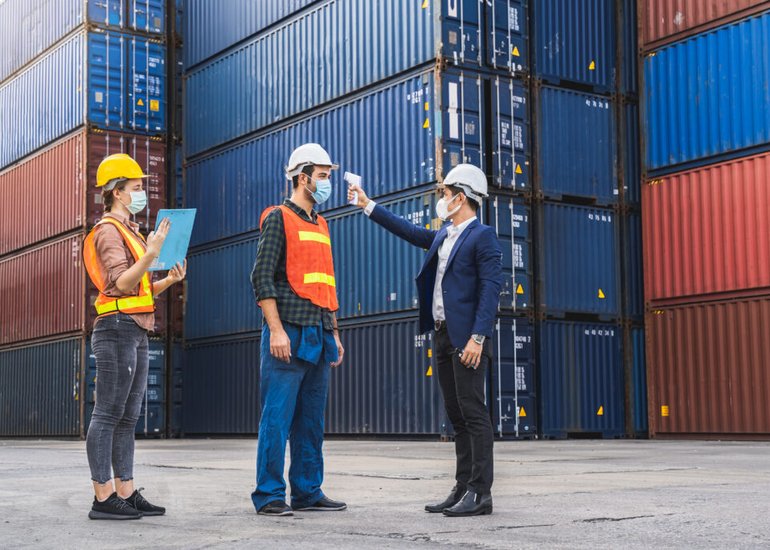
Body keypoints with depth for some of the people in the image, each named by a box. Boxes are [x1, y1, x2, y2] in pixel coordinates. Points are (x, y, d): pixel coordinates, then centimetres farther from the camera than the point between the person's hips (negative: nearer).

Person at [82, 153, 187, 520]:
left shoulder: (129, 231, 24)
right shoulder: (108, 230, -5)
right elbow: (121, 283, -17)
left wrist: (169, 280, 6)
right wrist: (151, 254, -28)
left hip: (136, 332, 10)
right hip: (117, 328, -10)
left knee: (127, 417, 8)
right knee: (108, 414, -9)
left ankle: (126, 494, 10)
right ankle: (103, 498, -8)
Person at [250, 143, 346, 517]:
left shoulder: (320, 225, 21)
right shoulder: (279, 218, -3)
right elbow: (262, 277, -11)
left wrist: (335, 333, 19)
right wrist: (276, 330, -18)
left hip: (318, 335, 8)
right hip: (289, 333, -8)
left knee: (311, 419, 10)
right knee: (278, 417, -6)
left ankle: (307, 492, 17)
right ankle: (269, 496, -1)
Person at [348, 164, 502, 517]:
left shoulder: (483, 237, -8)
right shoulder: (443, 236, 17)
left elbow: (491, 289, -15)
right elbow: (408, 231, 30)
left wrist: (477, 338, -22)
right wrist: (368, 205, 31)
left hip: (467, 338, -9)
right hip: (443, 335, 9)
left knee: (473, 414, -8)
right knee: (457, 417, 9)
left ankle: (480, 493, -6)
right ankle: (463, 490, 13)